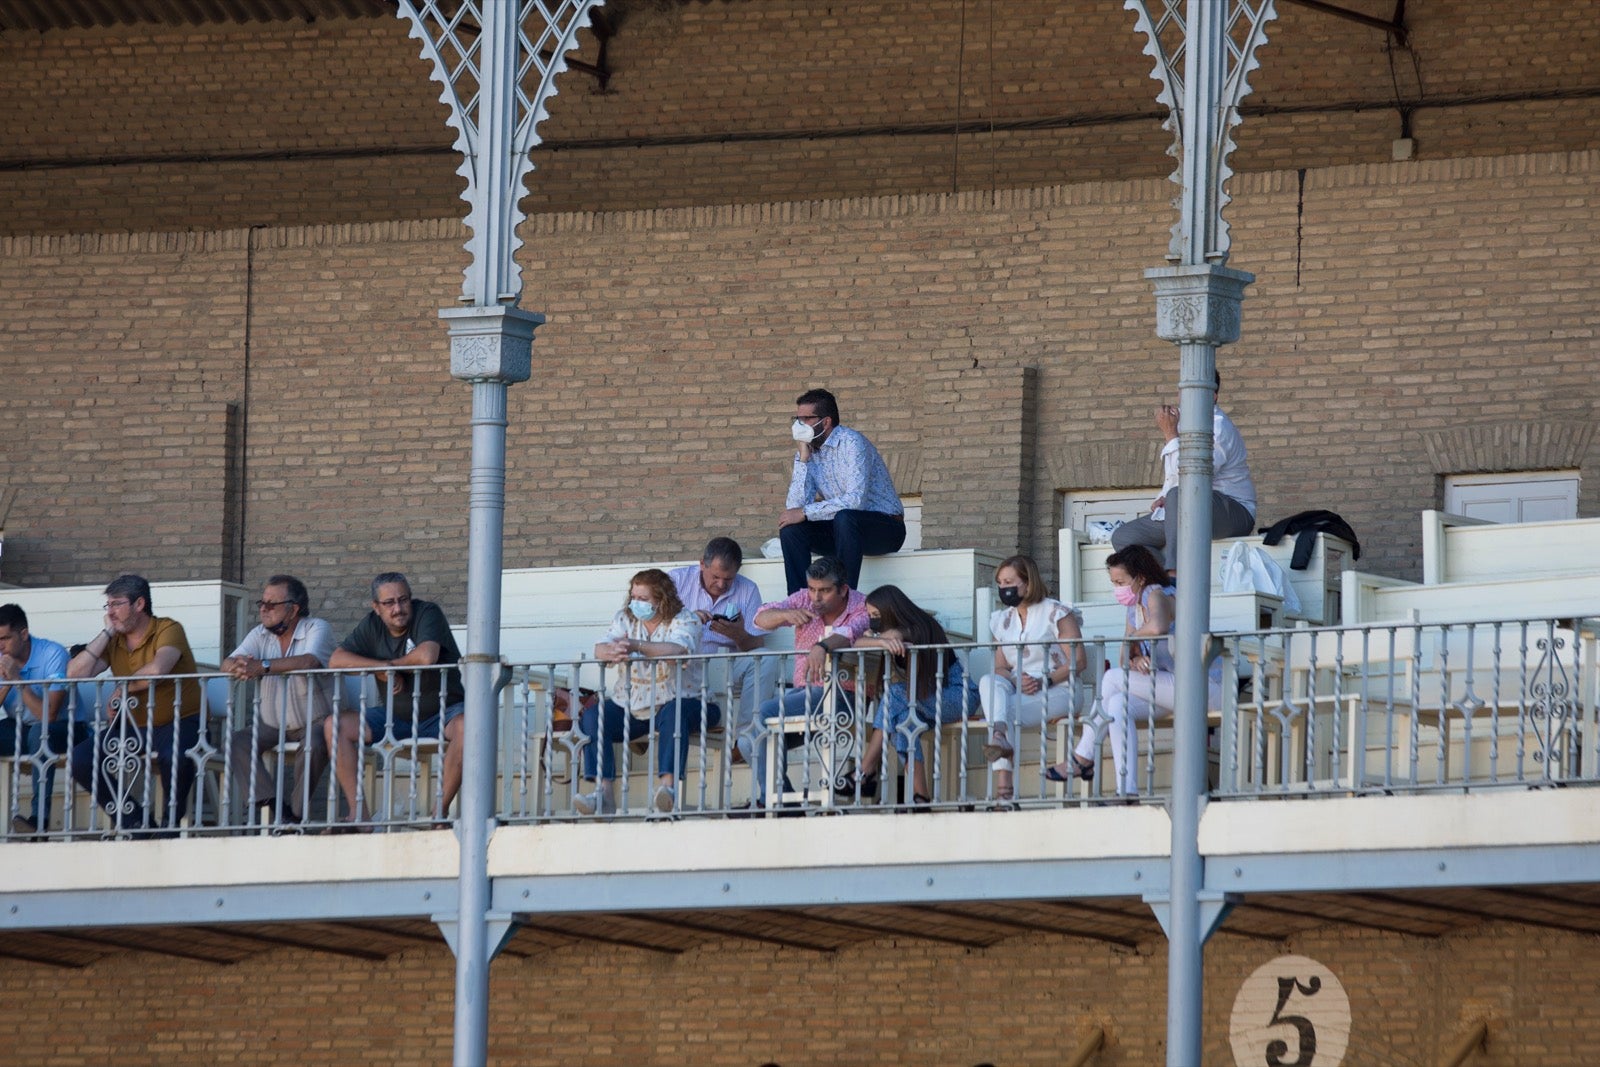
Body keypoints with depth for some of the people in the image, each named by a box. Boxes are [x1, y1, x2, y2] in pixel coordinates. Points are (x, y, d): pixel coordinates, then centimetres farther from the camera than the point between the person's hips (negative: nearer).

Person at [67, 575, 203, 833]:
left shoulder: (169, 630, -10)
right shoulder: (114, 642, 6)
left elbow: (157, 670, -30)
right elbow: (75, 673, -7)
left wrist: (120, 690, -16)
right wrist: (106, 633, -7)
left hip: (180, 723, -6)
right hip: (133, 729, 6)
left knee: (175, 754, -39)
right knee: (80, 759, -13)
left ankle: (172, 819, -11)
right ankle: (132, 821, 0)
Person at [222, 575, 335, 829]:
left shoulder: (317, 629, -9)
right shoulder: (260, 635, 6)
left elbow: (310, 662, -31)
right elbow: (229, 663, -8)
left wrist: (263, 666, -40)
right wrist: (237, 667, -35)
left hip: (313, 722, -5)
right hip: (272, 726, 5)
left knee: (315, 744, -35)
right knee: (236, 743, -20)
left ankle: (296, 812, -20)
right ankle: (277, 806, -28)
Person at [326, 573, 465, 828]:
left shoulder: (428, 614, -9)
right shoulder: (372, 625, 6)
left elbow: (427, 657, -26)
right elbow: (336, 659, -3)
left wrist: (392, 664, -8)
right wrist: (381, 668, -15)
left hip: (441, 714, -5)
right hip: (395, 718, 5)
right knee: (334, 726, -14)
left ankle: (440, 810, -34)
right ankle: (358, 814, -20)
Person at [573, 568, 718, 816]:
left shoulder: (684, 620, -5)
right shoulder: (625, 619, 9)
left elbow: (678, 651, -27)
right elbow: (600, 650, -6)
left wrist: (636, 646, -40)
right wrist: (613, 652, -33)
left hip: (672, 701, -4)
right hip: (629, 707, 4)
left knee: (674, 714, -38)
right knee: (591, 718, -20)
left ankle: (668, 784, -47)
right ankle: (602, 790, -31)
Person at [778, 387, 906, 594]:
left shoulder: (851, 443, -18)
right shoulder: (808, 451, 3)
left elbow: (855, 501, -30)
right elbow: (794, 507, -7)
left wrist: (805, 513, -27)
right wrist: (803, 458, -13)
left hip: (886, 528, -7)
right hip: (842, 529, 7)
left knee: (844, 518, -37)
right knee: (790, 529, -14)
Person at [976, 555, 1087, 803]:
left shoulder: (1056, 613, 1)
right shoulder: (1001, 620, 19)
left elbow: (1079, 661, -6)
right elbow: (1000, 668, 13)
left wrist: (1046, 681, -17)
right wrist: (1016, 681, -10)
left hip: (1059, 690, -5)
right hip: (1017, 690, 5)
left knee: (1009, 709, -33)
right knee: (988, 682, -30)